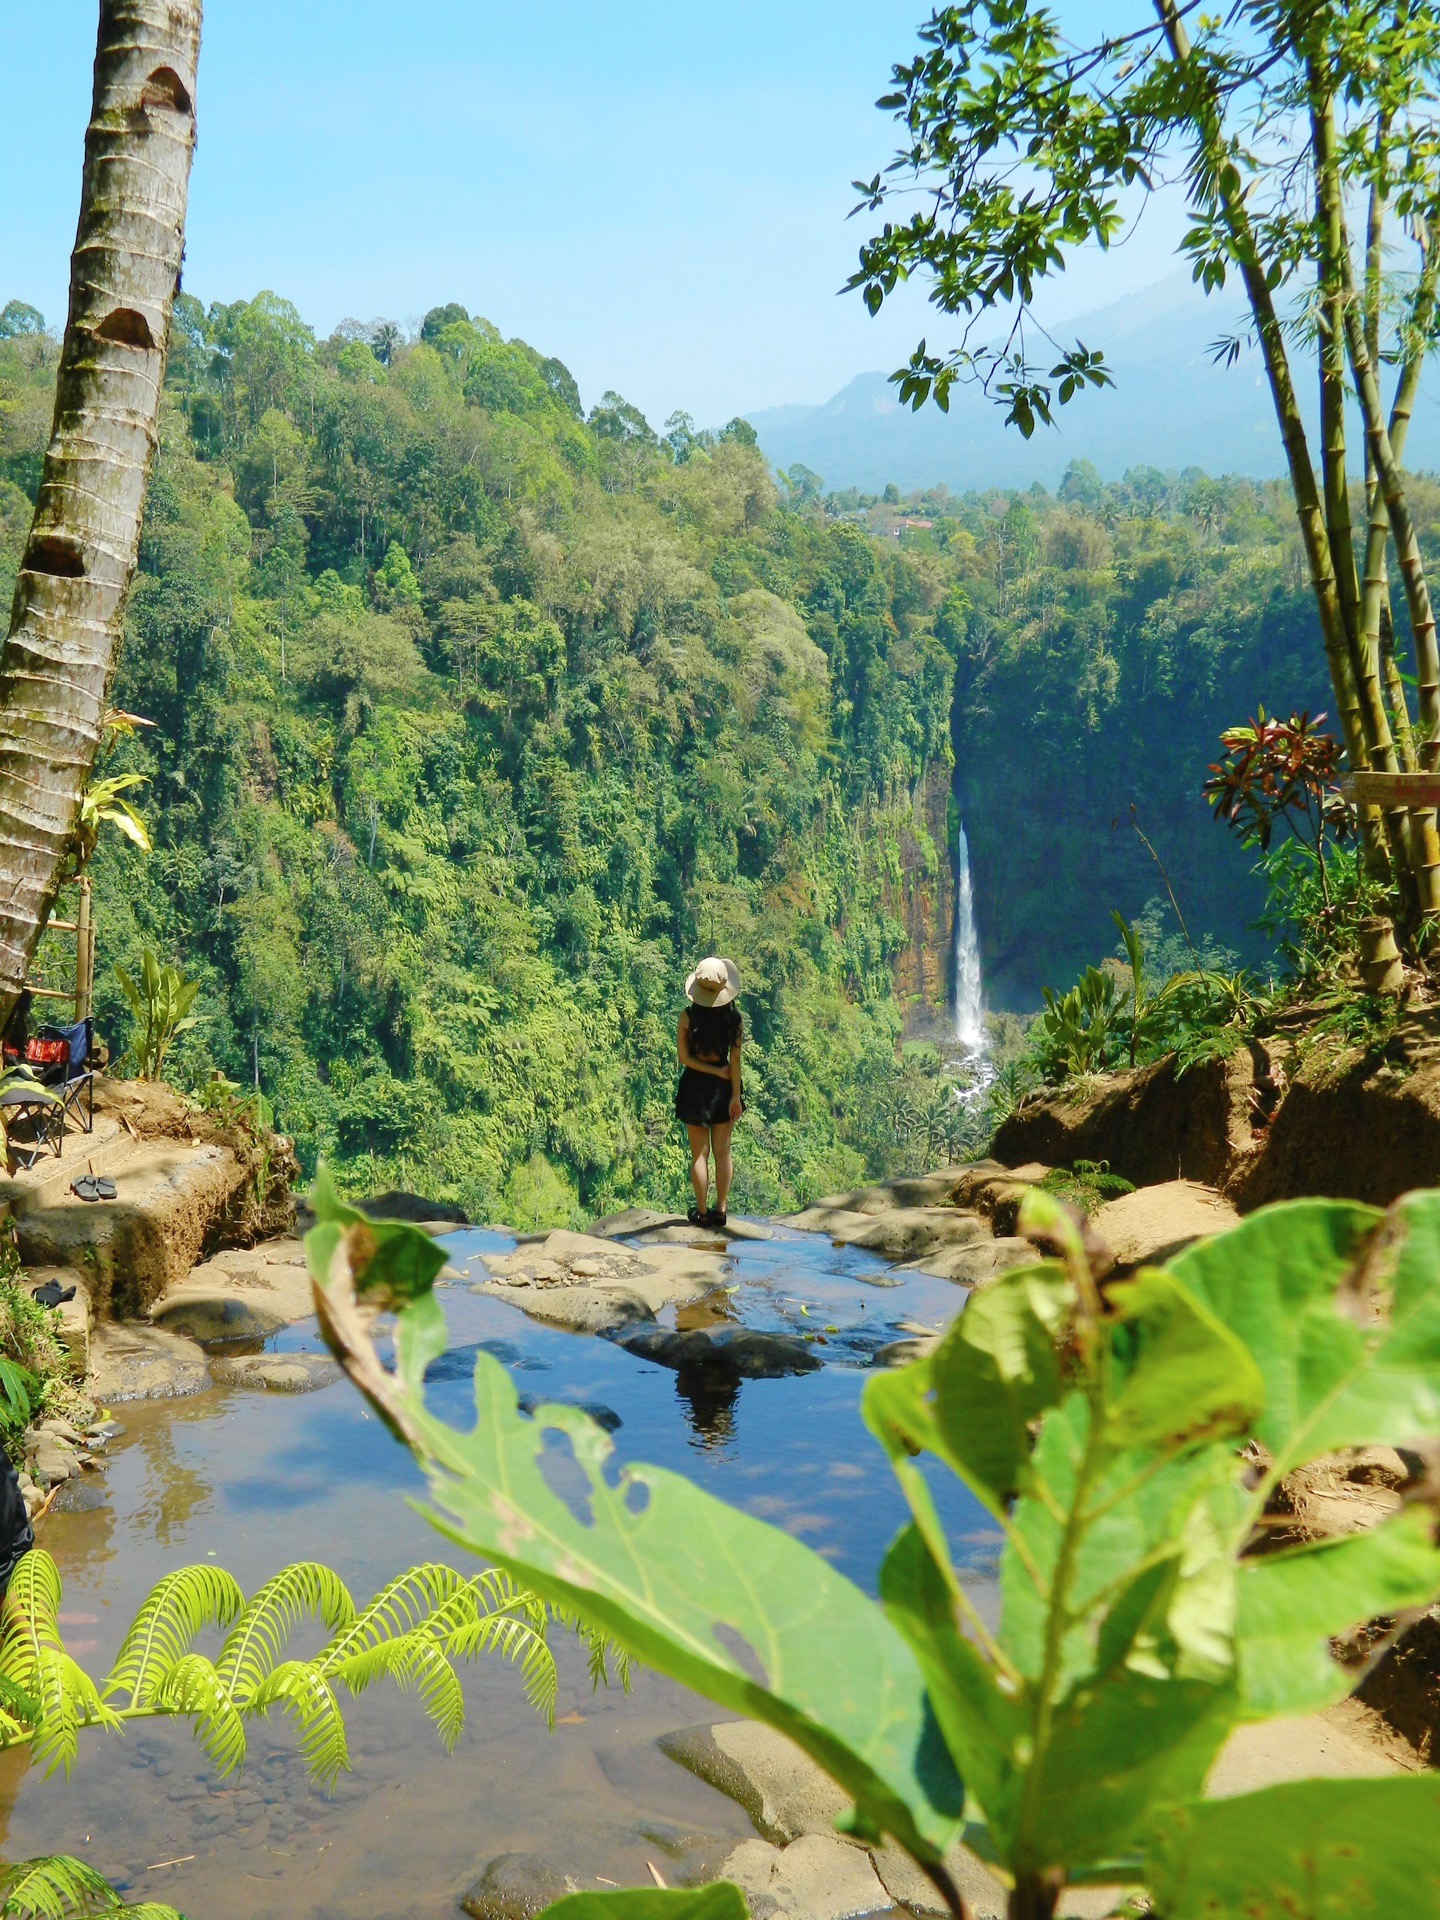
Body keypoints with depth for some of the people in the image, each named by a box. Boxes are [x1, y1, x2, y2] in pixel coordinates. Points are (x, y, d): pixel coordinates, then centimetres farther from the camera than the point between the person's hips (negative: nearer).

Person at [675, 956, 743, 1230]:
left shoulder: (688, 1017, -14)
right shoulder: (734, 1017, -9)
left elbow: (685, 1058, -12)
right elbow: (735, 1060, -7)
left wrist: (718, 1072, -8)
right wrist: (735, 1096, -4)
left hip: (695, 1084, -2)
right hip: (723, 1087, 2)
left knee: (699, 1153, 6)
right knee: (723, 1151, 12)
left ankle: (702, 1212, 12)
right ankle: (721, 1210, 15)